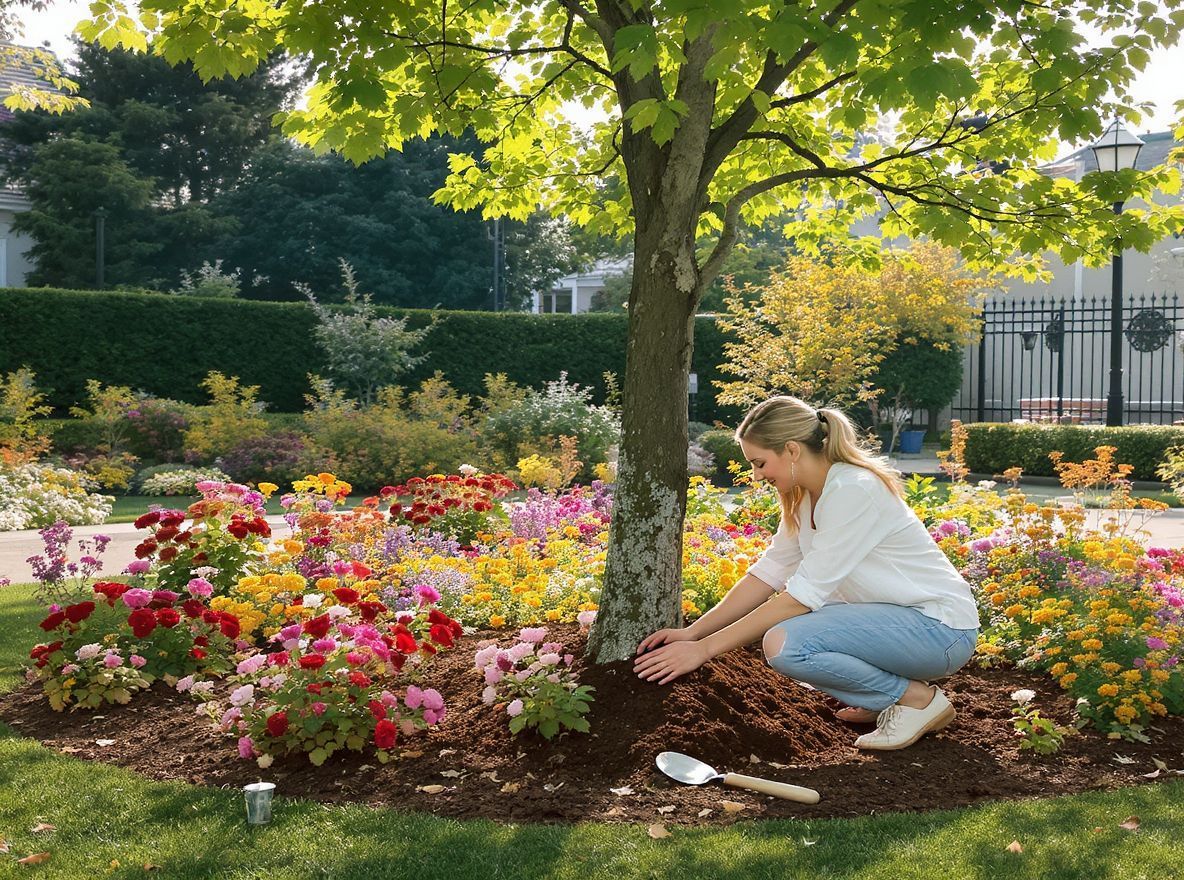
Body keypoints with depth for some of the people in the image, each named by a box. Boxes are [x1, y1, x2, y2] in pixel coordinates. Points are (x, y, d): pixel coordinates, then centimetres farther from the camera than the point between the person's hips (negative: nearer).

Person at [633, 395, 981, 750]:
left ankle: (917, 697, -8)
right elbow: (768, 572, 6)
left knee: (785, 644, -27)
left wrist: (705, 648, -23)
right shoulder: (803, 496, 5)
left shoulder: (852, 491, -23)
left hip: (940, 627, -10)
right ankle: (887, 699, 10)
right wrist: (692, 632, -3)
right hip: (890, 616, 10)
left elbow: (803, 596, -25)